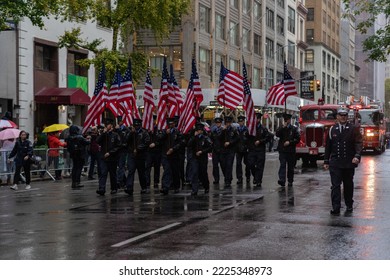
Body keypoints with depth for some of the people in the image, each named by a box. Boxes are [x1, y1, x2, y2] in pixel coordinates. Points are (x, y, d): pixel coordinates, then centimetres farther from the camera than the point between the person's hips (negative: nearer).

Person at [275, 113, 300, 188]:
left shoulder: (294, 129, 6)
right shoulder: (281, 128, 10)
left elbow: (297, 139, 1)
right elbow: (277, 134, -9)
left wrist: (289, 142, -11)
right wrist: (283, 127, -14)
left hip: (291, 151, 0)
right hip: (282, 150, 0)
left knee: (291, 167, 8)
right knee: (282, 165, -14)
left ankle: (290, 181, 18)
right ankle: (282, 180, -24)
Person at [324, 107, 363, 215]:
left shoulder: (354, 129, 2)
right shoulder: (332, 129, 8)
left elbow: (359, 143, -6)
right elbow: (328, 146, 11)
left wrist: (357, 156, -21)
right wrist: (326, 161, 9)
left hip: (349, 162, 0)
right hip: (335, 163, 1)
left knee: (348, 185, 12)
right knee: (335, 185, -7)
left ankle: (349, 205, 26)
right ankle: (336, 207, -9)